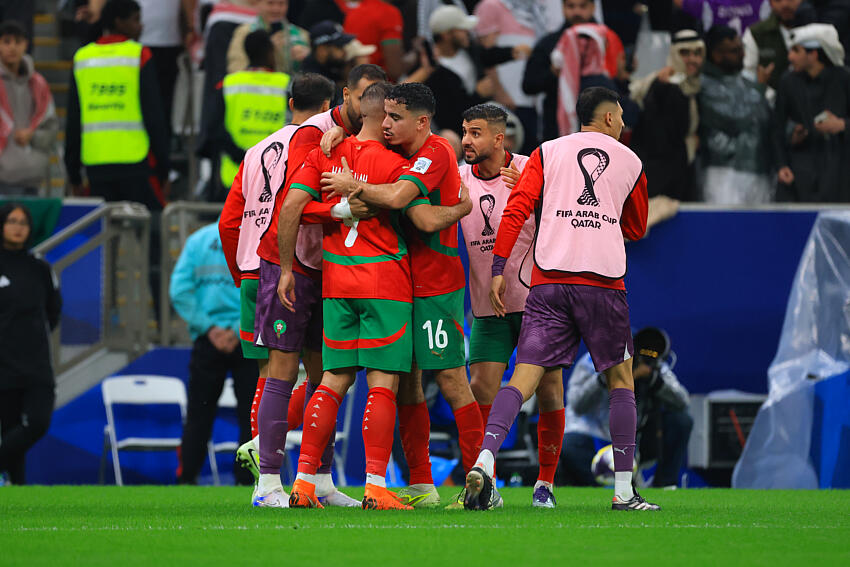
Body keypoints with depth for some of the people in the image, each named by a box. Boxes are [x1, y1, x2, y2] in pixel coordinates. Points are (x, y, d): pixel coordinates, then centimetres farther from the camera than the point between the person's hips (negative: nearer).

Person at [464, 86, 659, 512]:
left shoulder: (547, 153, 13)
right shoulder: (630, 162, 14)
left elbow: (517, 208, 1)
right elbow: (636, 229, 26)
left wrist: (499, 268, 1)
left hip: (548, 279, 1)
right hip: (604, 280, -1)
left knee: (524, 376, -4)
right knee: (620, 379, 12)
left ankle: (484, 460, -25)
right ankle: (623, 490, 9)